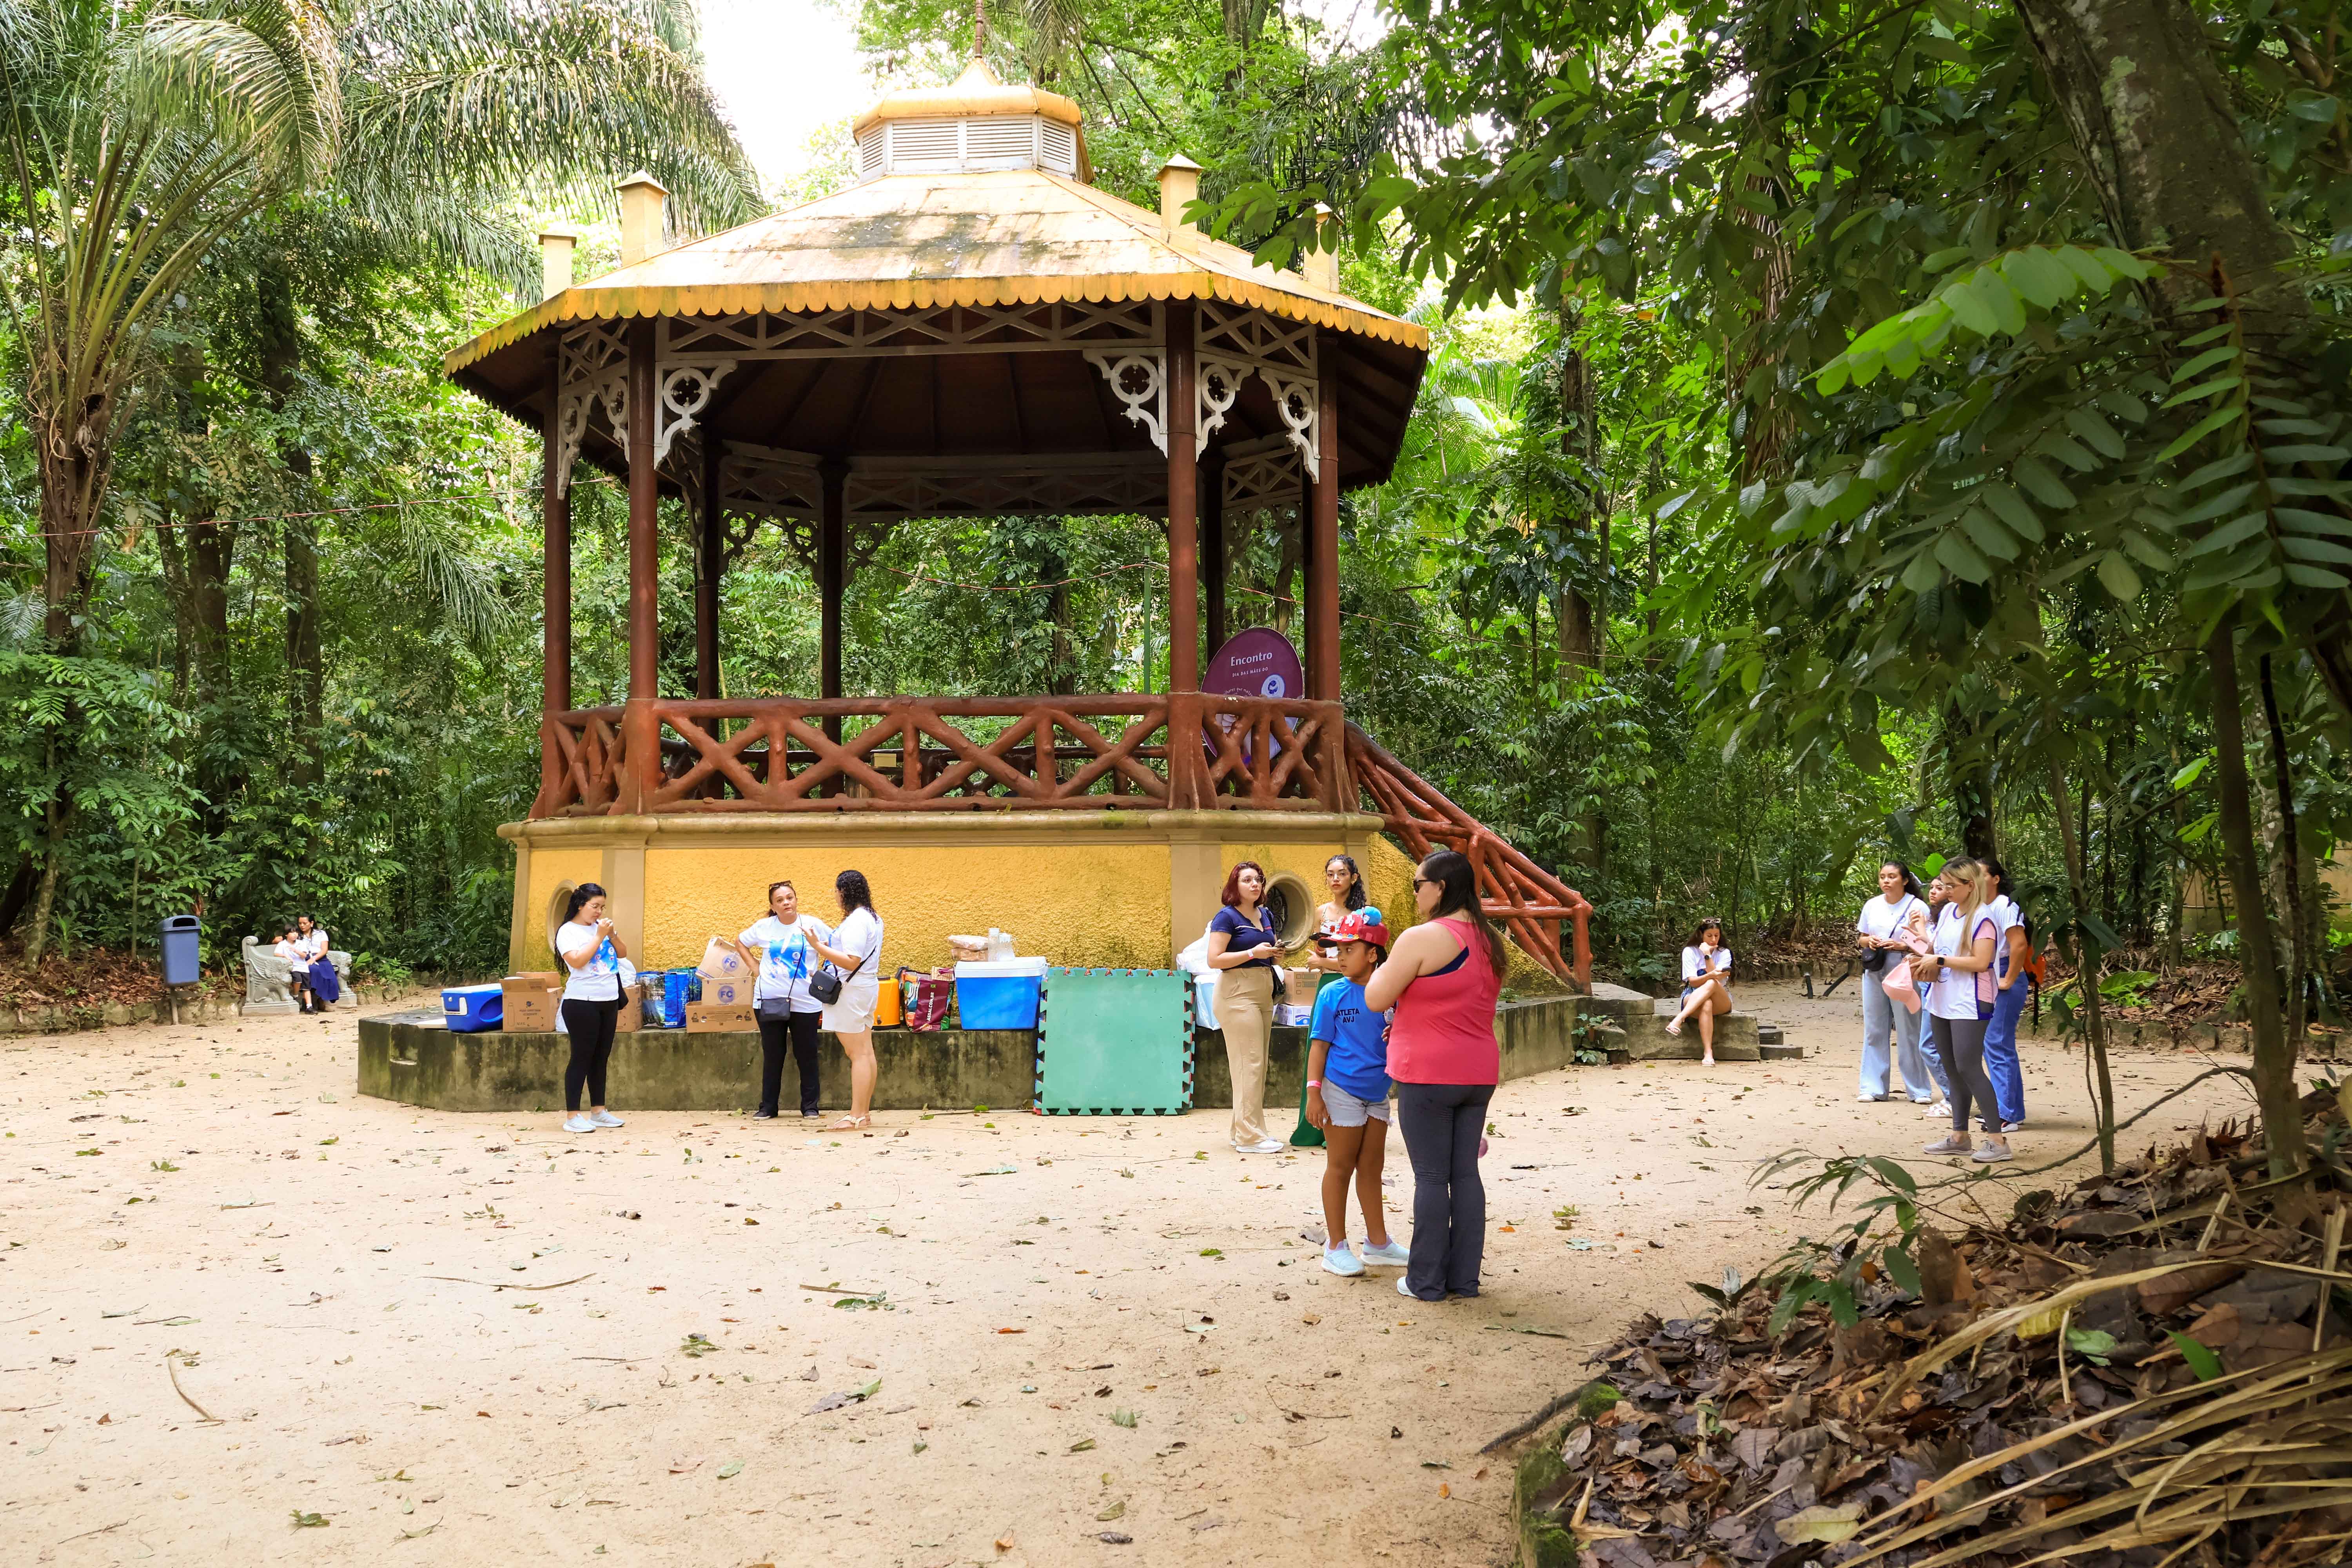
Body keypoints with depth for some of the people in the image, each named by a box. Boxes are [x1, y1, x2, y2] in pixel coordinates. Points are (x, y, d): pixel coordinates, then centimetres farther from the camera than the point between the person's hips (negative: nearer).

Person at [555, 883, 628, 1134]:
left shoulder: (601, 926, 12)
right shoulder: (568, 932, -7)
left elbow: (623, 953, 14)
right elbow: (577, 961, -20)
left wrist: (612, 934, -3)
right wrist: (599, 937, -17)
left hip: (609, 1002, 7)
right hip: (582, 1003, -7)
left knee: (601, 1058, 11)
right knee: (582, 1057, -6)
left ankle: (598, 1111, 18)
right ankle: (573, 1117, -3)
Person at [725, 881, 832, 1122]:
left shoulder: (812, 925, -3)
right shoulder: (763, 927, 3)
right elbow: (740, 943, 19)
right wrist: (754, 967, 7)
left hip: (805, 1002, -1)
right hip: (769, 1001, 2)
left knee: (807, 1056, 4)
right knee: (772, 1056, 9)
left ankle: (810, 1107, 14)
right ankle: (767, 1108, 17)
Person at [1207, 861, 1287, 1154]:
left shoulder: (1266, 915, 15)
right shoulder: (1227, 917, -8)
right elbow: (1214, 960, -15)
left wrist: (1276, 952, 4)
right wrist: (1254, 953, -19)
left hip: (1264, 994, 8)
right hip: (1237, 994, -8)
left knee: (1258, 1065, 10)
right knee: (1249, 1063, -10)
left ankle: (1244, 1131, 17)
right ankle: (1249, 1137, -8)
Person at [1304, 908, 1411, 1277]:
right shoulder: (1332, 994, -8)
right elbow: (1319, 1044, -8)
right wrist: (1314, 1091, -13)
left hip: (1377, 1091, 4)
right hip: (1342, 1090, -4)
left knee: (1371, 1168, 15)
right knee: (1340, 1167, 3)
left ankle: (1377, 1242, 27)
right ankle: (1336, 1246, 12)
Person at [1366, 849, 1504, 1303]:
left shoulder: (1422, 939, -16)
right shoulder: (1489, 942, 9)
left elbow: (1376, 1000, -11)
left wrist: (1382, 968, 8)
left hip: (1429, 1075, -7)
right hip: (1478, 1073, 7)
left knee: (1431, 1177, 0)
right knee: (1466, 1173, 10)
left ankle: (1426, 1281, 7)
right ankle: (1464, 1277, 15)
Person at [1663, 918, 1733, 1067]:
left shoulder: (1724, 953, 3)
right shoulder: (1690, 952, 1)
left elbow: (1717, 980, -13)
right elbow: (1693, 982, -11)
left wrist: (1707, 955, -18)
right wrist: (1711, 975, -31)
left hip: (1721, 1001, 0)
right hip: (1693, 998, 0)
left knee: (1712, 984, -36)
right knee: (1706, 1005, -39)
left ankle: (1679, 1019, -50)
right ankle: (1708, 1053, -48)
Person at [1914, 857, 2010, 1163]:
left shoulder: (1983, 917, -12)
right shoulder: (1948, 912, 12)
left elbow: (1980, 962, -20)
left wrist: (1939, 961, -16)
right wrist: (1926, 966, -1)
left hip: (1969, 1005, -8)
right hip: (1942, 1002, 8)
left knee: (1969, 1069, -10)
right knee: (1952, 1070, 12)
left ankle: (1998, 1140, -5)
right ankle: (1959, 1136, 20)